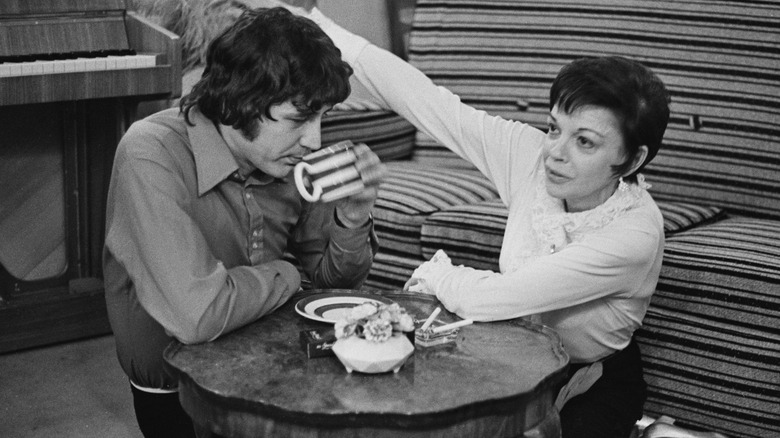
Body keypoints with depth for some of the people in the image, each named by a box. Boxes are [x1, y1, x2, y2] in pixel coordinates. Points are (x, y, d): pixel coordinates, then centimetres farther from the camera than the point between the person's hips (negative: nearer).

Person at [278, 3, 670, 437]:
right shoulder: (532, 156, -15)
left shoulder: (635, 234, -31)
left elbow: (485, 299, -34)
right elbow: (427, 100, -17)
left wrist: (436, 273, -13)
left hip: (591, 391, -4)